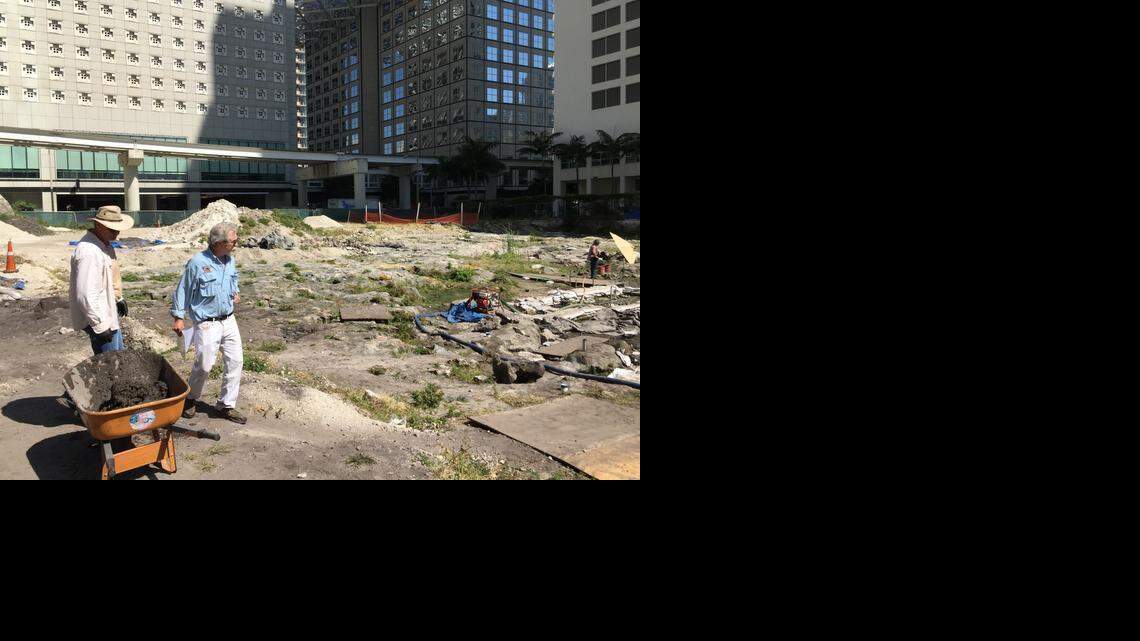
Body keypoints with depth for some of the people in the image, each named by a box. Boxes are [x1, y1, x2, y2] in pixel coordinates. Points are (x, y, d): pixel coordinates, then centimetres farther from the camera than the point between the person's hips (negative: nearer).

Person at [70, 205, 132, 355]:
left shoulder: (104, 244, 7)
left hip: (109, 313, 11)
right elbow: (86, 295, -29)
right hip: (99, 319, -11)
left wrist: (118, 299, 30)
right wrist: (100, 326, -27)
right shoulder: (88, 252, -26)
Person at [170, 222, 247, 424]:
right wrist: (179, 317, -6)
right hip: (207, 323, -6)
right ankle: (191, 399, 25)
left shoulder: (230, 260, 5)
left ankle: (227, 405, 16)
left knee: (235, 361, 4)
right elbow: (183, 290, -7)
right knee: (204, 365, -4)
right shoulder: (198, 262, -15)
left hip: (229, 320, 7)